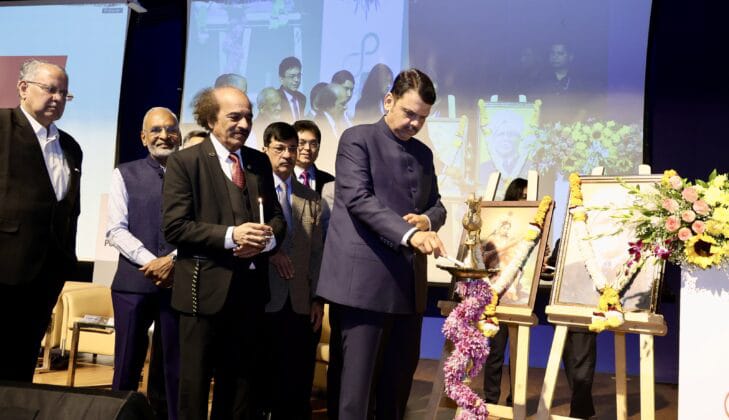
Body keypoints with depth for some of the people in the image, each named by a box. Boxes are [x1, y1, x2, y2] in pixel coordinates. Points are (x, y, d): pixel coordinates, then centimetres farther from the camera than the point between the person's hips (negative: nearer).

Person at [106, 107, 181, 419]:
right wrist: (151, 262, -11)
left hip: (180, 282, 0)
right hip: (134, 281, 0)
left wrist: (173, 260, -13)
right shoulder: (125, 174, 7)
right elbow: (116, 230, -1)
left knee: (178, 367, 4)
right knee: (127, 366, 7)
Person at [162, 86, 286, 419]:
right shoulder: (185, 161, -6)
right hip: (206, 287, -5)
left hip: (250, 287, 5)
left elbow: (277, 217, 12)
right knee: (195, 380, 7)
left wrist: (266, 239, -11)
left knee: (240, 379, 17)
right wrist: (230, 236, -22)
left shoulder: (259, 162, 10)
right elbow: (174, 227, -13)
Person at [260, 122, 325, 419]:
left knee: (299, 385, 6)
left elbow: (316, 253, 10)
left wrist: (318, 299, 5)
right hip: (263, 300, -3)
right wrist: (267, 250, -17)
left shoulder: (311, 198, 12)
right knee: (264, 381, 6)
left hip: (301, 303, 3)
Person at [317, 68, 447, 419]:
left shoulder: (424, 153, 18)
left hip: (407, 284, 7)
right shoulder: (357, 139, -2)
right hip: (364, 282, -6)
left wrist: (427, 220, -4)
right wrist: (409, 234, -27)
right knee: (357, 382, -2)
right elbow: (358, 199, -15)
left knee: (399, 381, 12)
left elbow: (437, 205, 22)